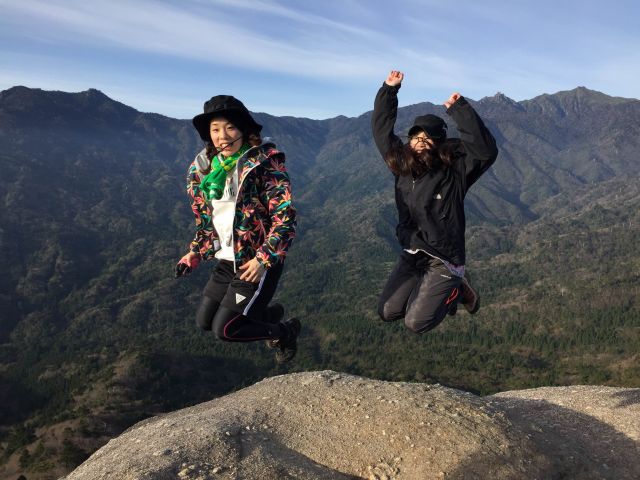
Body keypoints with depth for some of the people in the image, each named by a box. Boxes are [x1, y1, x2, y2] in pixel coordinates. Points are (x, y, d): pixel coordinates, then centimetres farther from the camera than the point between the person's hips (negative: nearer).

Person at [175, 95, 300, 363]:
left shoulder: (264, 163, -16)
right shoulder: (204, 167, 5)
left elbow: (285, 216, -20)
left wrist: (263, 260, -24)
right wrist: (196, 253, 9)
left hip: (256, 263, -7)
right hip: (226, 261, 8)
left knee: (224, 329, -7)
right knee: (204, 322, 16)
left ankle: (286, 331, 19)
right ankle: (269, 313, 36)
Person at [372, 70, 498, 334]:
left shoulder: (454, 170, -12)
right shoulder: (402, 165, 0)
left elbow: (486, 150, -29)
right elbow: (382, 130, 7)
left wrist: (460, 109, -29)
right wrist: (388, 90, 3)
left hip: (444, 260, -5)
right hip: (411, 256, 6)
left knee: (416, 323, -11)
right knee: (387, 312, 3)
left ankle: (456, 290, 17)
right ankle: (433, 293, 26)